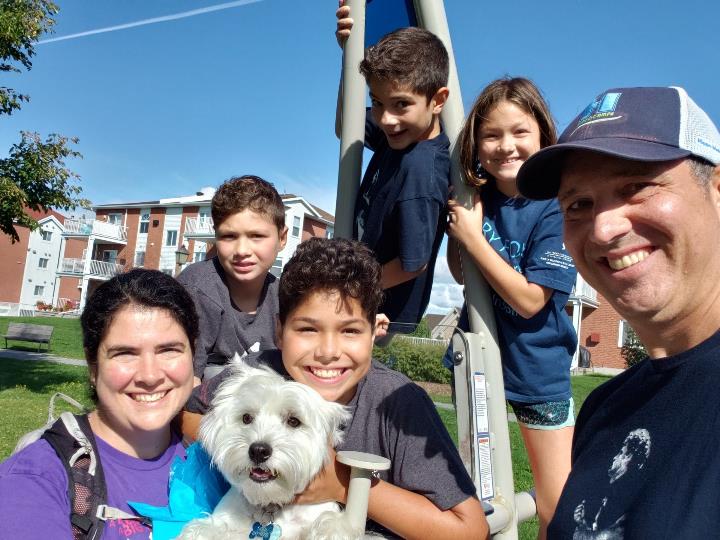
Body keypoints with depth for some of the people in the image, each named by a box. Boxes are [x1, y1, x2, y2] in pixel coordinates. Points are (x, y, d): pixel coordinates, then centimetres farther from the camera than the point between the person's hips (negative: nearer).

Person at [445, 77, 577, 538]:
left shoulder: (557, 208, -18)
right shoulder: (477, 194, -5)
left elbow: (530, 299, -21)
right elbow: (460, 274, -1)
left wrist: (472, 236, -23)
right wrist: (464, 203, -12)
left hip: (539, 366, -3)